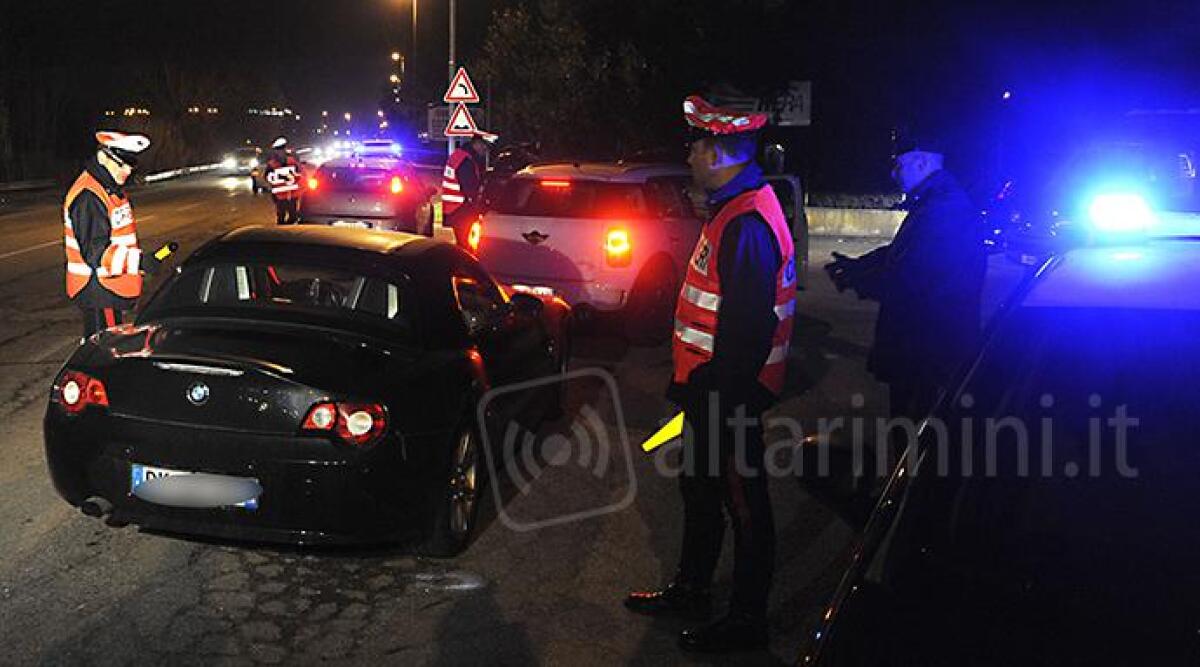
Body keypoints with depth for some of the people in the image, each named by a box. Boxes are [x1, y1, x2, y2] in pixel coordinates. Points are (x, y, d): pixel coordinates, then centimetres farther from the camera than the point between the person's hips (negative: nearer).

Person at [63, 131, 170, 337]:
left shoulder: (111, 189, 13)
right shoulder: (88, 196, -20)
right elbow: (95, 252, -27)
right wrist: (140, 261, -34)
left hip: (112, 288, 10)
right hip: (98, 291, -10)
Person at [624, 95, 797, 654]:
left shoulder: (747, 224, -24)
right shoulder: (737, 208, 10)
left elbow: (747, 329, -27)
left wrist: (721, 400, -23)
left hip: (729, 396, -10)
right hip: (713, 388, 10)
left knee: (742, 503, 4)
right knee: (699, 487, 22)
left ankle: (747, 620, 20)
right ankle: (691, 588, 40)